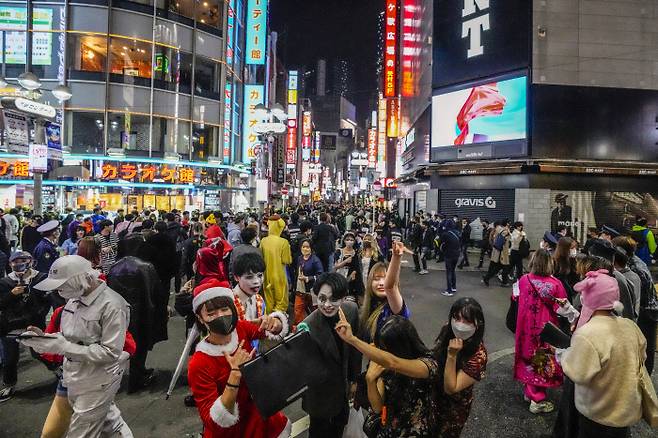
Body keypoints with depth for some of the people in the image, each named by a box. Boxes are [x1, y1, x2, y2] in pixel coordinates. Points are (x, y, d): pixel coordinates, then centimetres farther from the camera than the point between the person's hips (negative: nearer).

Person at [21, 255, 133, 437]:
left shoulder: (112, 306, -23)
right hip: (75, 378, 7)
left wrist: (63, 347, -26)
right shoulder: (75, 298, 2)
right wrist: (44, 338, -6)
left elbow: (111, 353, -24)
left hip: (97, 384, -7)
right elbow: (71, 336, 13)